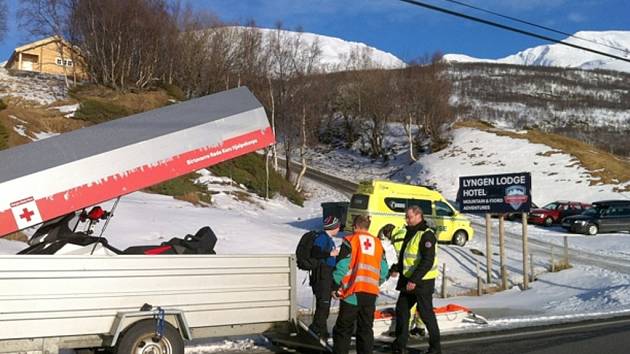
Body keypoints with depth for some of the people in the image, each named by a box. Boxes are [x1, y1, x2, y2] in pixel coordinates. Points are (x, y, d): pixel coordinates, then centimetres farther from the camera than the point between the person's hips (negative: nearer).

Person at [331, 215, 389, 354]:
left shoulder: (350, 240, -1)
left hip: (353, 291, -4)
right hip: (371, 293, 4)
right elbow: (384, 271, 14)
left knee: (344, 328, 3)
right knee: (366, 328, 13)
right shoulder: (378, 243, 14)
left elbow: (341, 266, -8)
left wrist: (336, 287, 0)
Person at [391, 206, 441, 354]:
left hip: (422, 281, -9)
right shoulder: (410, 232, 12)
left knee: (426, 313, 0)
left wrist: (414, 280, -25)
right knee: (401, 310, 11)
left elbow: (428, 261, -24)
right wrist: (397, 268, 14)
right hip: (408, 280, 9)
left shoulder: (427, 235, -17)